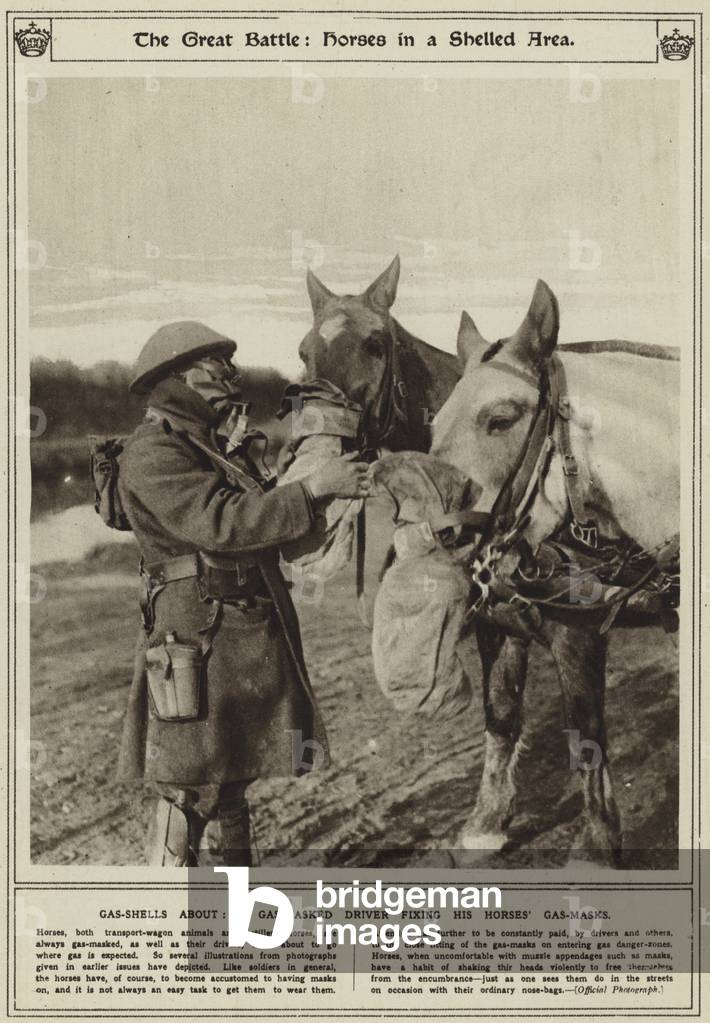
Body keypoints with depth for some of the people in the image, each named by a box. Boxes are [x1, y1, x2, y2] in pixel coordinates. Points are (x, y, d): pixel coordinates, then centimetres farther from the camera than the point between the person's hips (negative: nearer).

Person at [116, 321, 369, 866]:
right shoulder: (153, 453, -13)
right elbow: (222, 523, -25)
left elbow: (260, 515, 15)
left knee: (230, 780, 18)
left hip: (247, 639, 10)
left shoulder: (220, 447, 17)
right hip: (198, 641, -10)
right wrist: (313, 488, -24)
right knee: (189, 790, -3)